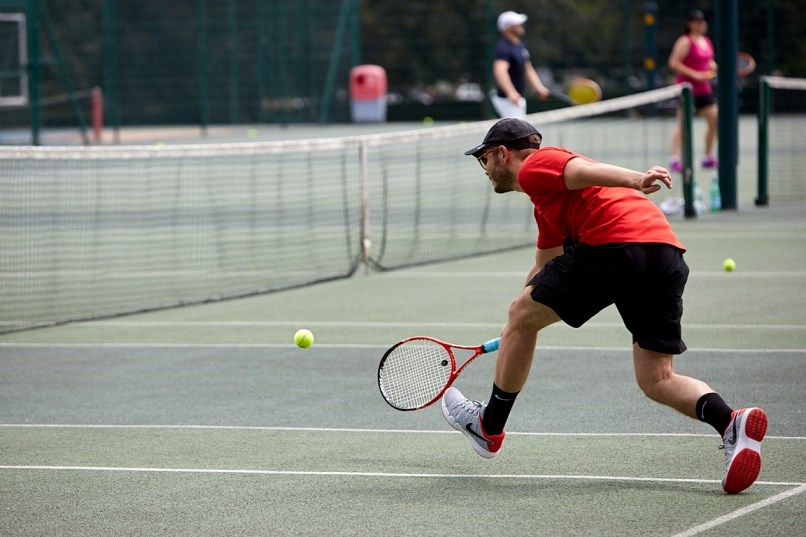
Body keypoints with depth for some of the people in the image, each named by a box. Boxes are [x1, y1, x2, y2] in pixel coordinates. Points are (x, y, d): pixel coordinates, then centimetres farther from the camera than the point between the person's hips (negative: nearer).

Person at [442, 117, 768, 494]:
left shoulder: (533, 167, 11)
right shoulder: (547, 201, 38)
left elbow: (583, 170, -11)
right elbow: (544, 268, 51)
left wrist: (634, 180, -30)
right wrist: (515, 335, 63)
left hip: (614, 245, -9)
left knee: (521, 317, 13)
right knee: (657, 381, 10)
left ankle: (489, 426, 27)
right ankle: (731, 423, -18)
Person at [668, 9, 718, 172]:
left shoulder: (706, 42, 14)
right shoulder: (685, 42, -10)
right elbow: (673, 63, -16)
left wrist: (713, 67, 5)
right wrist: (694, 74, -21)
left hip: (704, 89, 8)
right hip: (687, 88, -8)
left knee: (715, 120, 7)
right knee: (683, 123, -11)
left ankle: (708, 157, 18)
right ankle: (675, 159, -13)